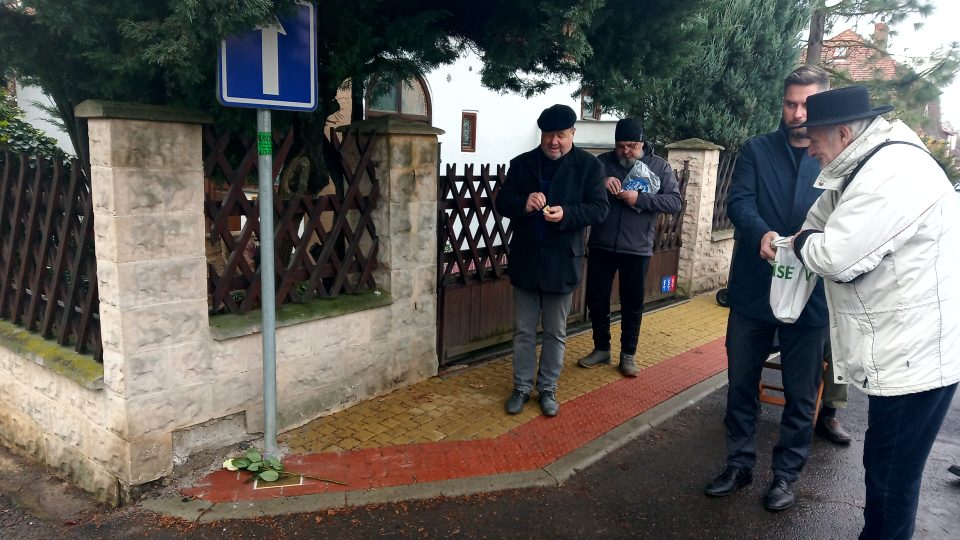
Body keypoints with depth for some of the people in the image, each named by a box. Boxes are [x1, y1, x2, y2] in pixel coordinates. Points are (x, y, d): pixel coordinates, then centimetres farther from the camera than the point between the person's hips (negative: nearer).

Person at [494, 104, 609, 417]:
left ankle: (548, 389, 25)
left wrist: (566, 213, -26)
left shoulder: (589, 165, -2)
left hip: (562, 262, -2)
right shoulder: (522, 163, 4)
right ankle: (522, 387, 24)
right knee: (523, 331, 10)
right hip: (525, 260, 2)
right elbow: (501, 202, 1)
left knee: (555, 332, 10)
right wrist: (523, 203, -21)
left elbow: (598, 209, -8)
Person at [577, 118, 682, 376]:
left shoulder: (660, 166, 1)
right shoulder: (603, 161, 3)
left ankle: (628, 354, 23)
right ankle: (601, 348, 27)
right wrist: (599, 183, -20)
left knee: (632, 304, 8)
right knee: (596, 299, 9)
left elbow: (675, 202, -7)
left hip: (637, 249, -1)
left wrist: (640, 198, -21)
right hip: (601, 245, 2)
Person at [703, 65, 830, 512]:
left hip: (809, 294, 0)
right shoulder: (757, 150, 3)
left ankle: (786, 474, 30)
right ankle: (739, 464, 30)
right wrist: (761, 234, -32)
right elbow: (739, 202, -11)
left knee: (801, 393, 11)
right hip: (752, 290, 1)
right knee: (741, 383, 12)